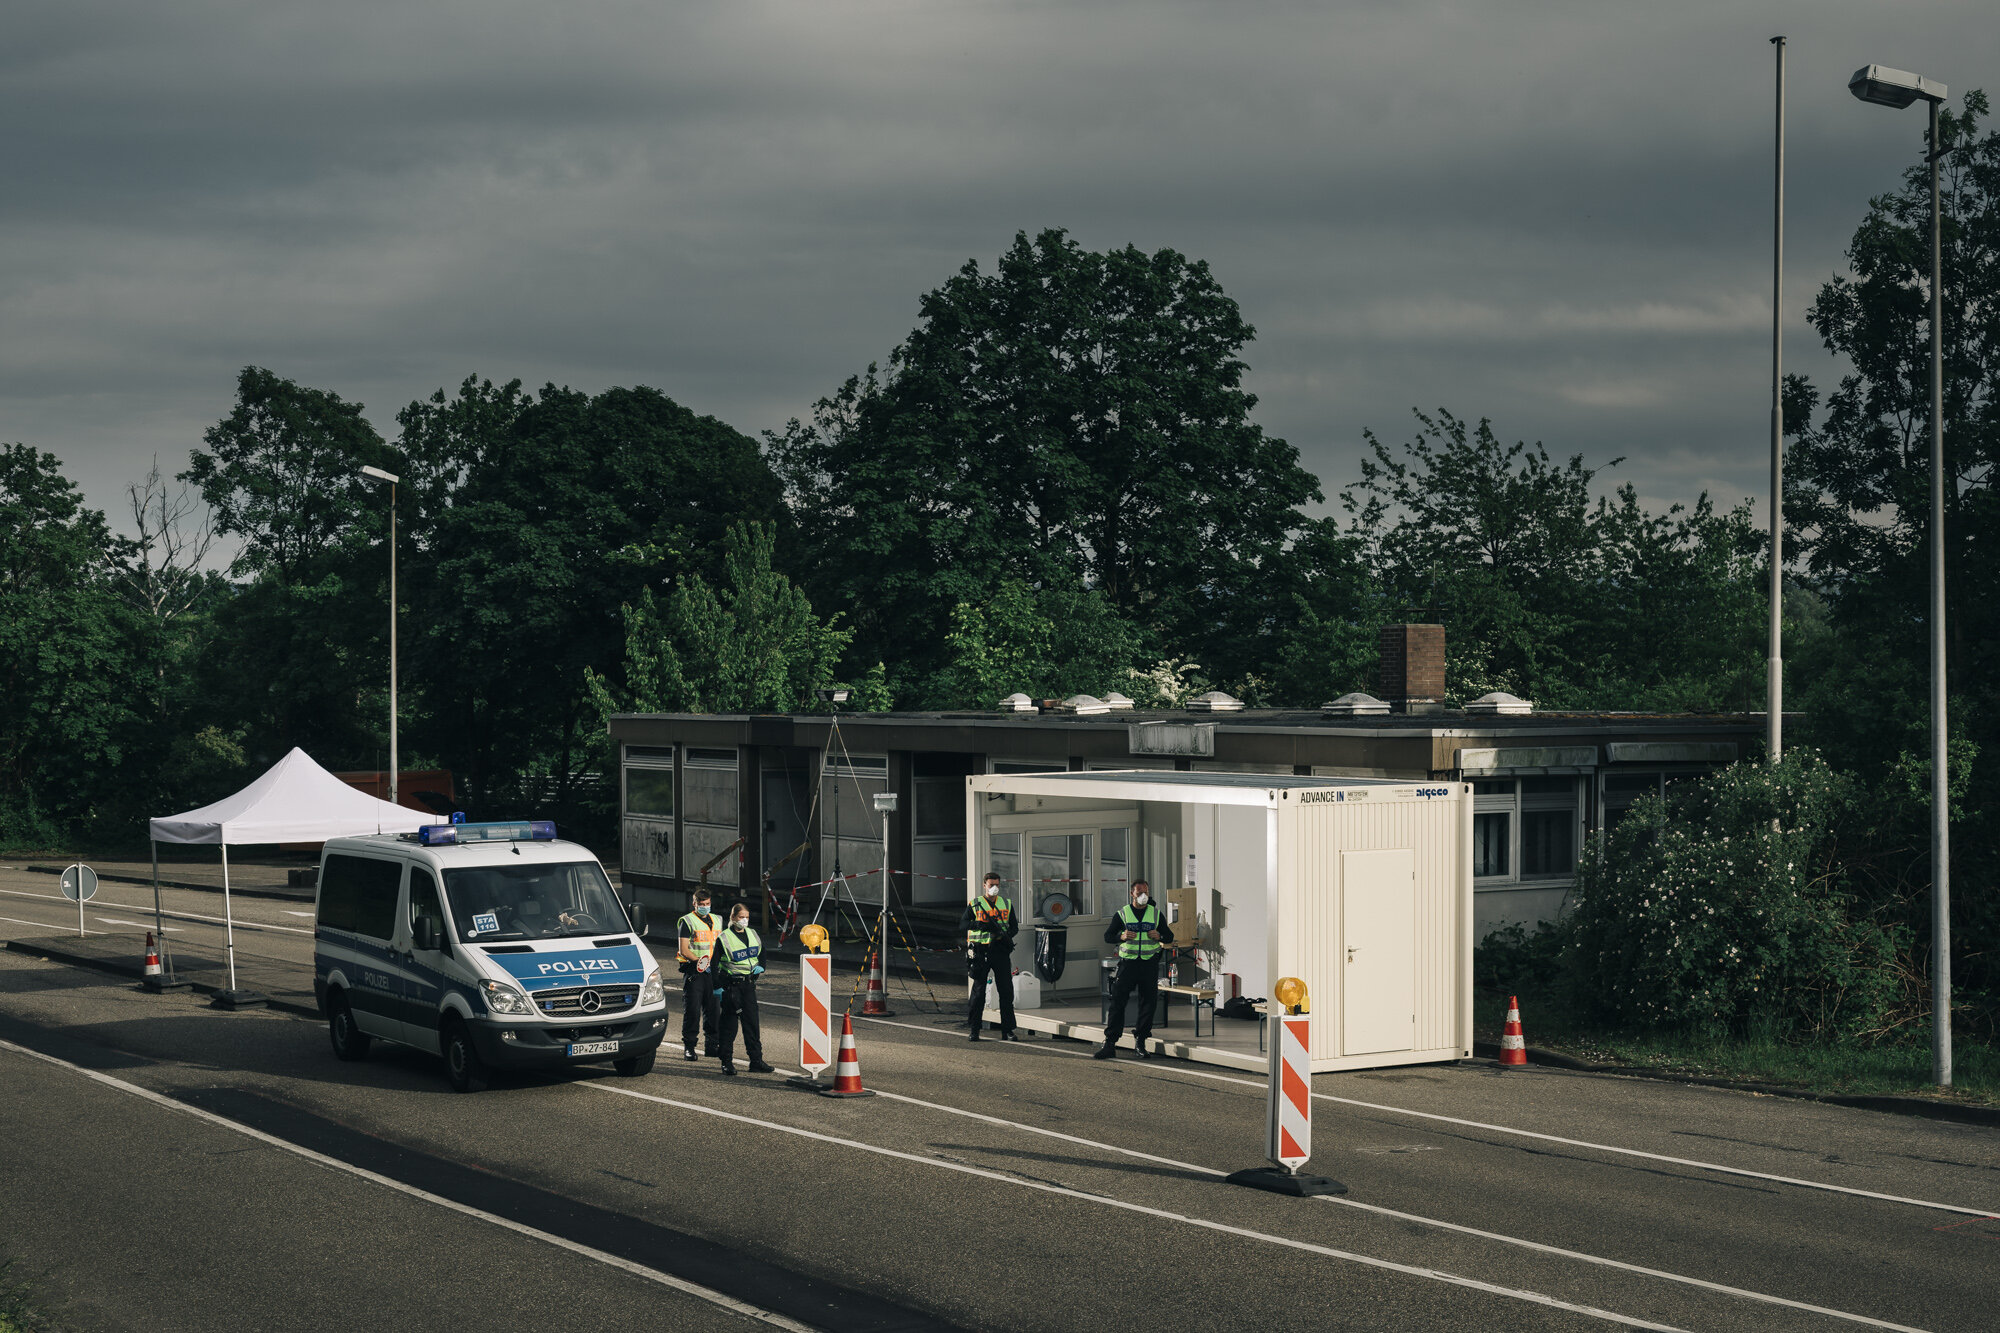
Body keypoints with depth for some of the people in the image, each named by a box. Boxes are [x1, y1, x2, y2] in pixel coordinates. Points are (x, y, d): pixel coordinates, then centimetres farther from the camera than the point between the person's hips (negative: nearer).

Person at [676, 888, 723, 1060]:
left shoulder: (716, 920, 17)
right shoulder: (687, 921, -1)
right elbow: (684, 950, -8)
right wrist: (698, 961, -21)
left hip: (713, 971, 5)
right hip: (693, 971, -5)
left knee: (713, 1009, 7)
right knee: (692, 1009, -7)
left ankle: (711, 1044, 17)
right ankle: (689, 1047, -3)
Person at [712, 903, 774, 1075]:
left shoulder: (753, 935, 8)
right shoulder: (723, 939, -7)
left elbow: (762, 952, 26)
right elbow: (715, 964, -6)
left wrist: (760, 966, 7)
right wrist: (718, 988, -10)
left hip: (749, 983, 5)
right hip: (730, 985, -5)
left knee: (752, 1022, 3)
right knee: (729, 1023, -1)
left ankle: (756, 1061, 6)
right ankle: (726, 1062, 7)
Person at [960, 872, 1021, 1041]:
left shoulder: (1007, 905, 12)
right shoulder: (974, 904, 5)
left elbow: (1015, 927, 12)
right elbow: (962, 924, -2)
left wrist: (1005, 935, -9)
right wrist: (978, 924, -20)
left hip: (1000, 951, 2)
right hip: (980, 951, -2)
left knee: (1006, 991, 0)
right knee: (978, 991, 0)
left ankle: (1007, 1030, 5)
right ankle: (974, 1030, 7)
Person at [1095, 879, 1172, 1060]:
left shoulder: (1156, 914, 10)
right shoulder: (1122, 914, 5)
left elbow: (1169, 937, 13)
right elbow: (1107, 936, 3)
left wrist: (1159, 936, -10)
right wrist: (1121, 937, -17)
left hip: (1149, 964, 2)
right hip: (1128, 963, -2)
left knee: (1148, 1003, 2)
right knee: (1117, 1002, -7)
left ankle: (1140, 1040, 15)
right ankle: (1110, 1043, -6)